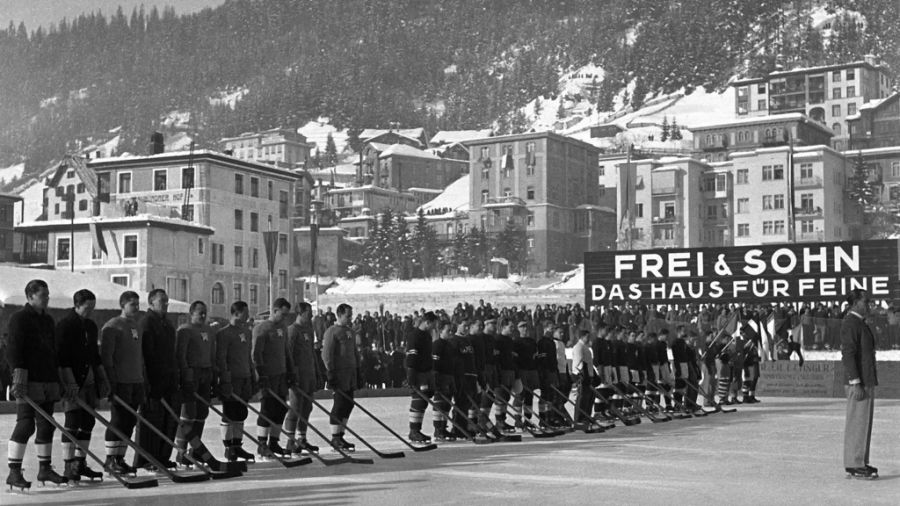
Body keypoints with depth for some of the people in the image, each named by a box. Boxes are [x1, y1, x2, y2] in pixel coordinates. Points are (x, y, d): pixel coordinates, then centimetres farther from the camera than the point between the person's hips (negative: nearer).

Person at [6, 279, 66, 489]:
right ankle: (14, 472, -5)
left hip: (48, 381, 8)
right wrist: (19, 379, -21)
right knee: (26, 425, -10)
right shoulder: (19, 318, -6)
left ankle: (45, 469, 19)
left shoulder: (48, 319, 18)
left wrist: (58, 378, 23)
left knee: (46, 425, 10)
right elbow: (14, 350, -13)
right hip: (29, 382, -8)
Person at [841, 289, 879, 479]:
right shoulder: (850, 323, -14)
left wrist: (869, 382, 19)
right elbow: (848, 354, -20)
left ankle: (860, 462, 18)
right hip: (859, 382, -10)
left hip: (867, 381, 10)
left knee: (864, 422, 12)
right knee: (857, 423, -7)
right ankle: (854, 465, -5)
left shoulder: (860, 323, 17)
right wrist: (855, 383, -23)